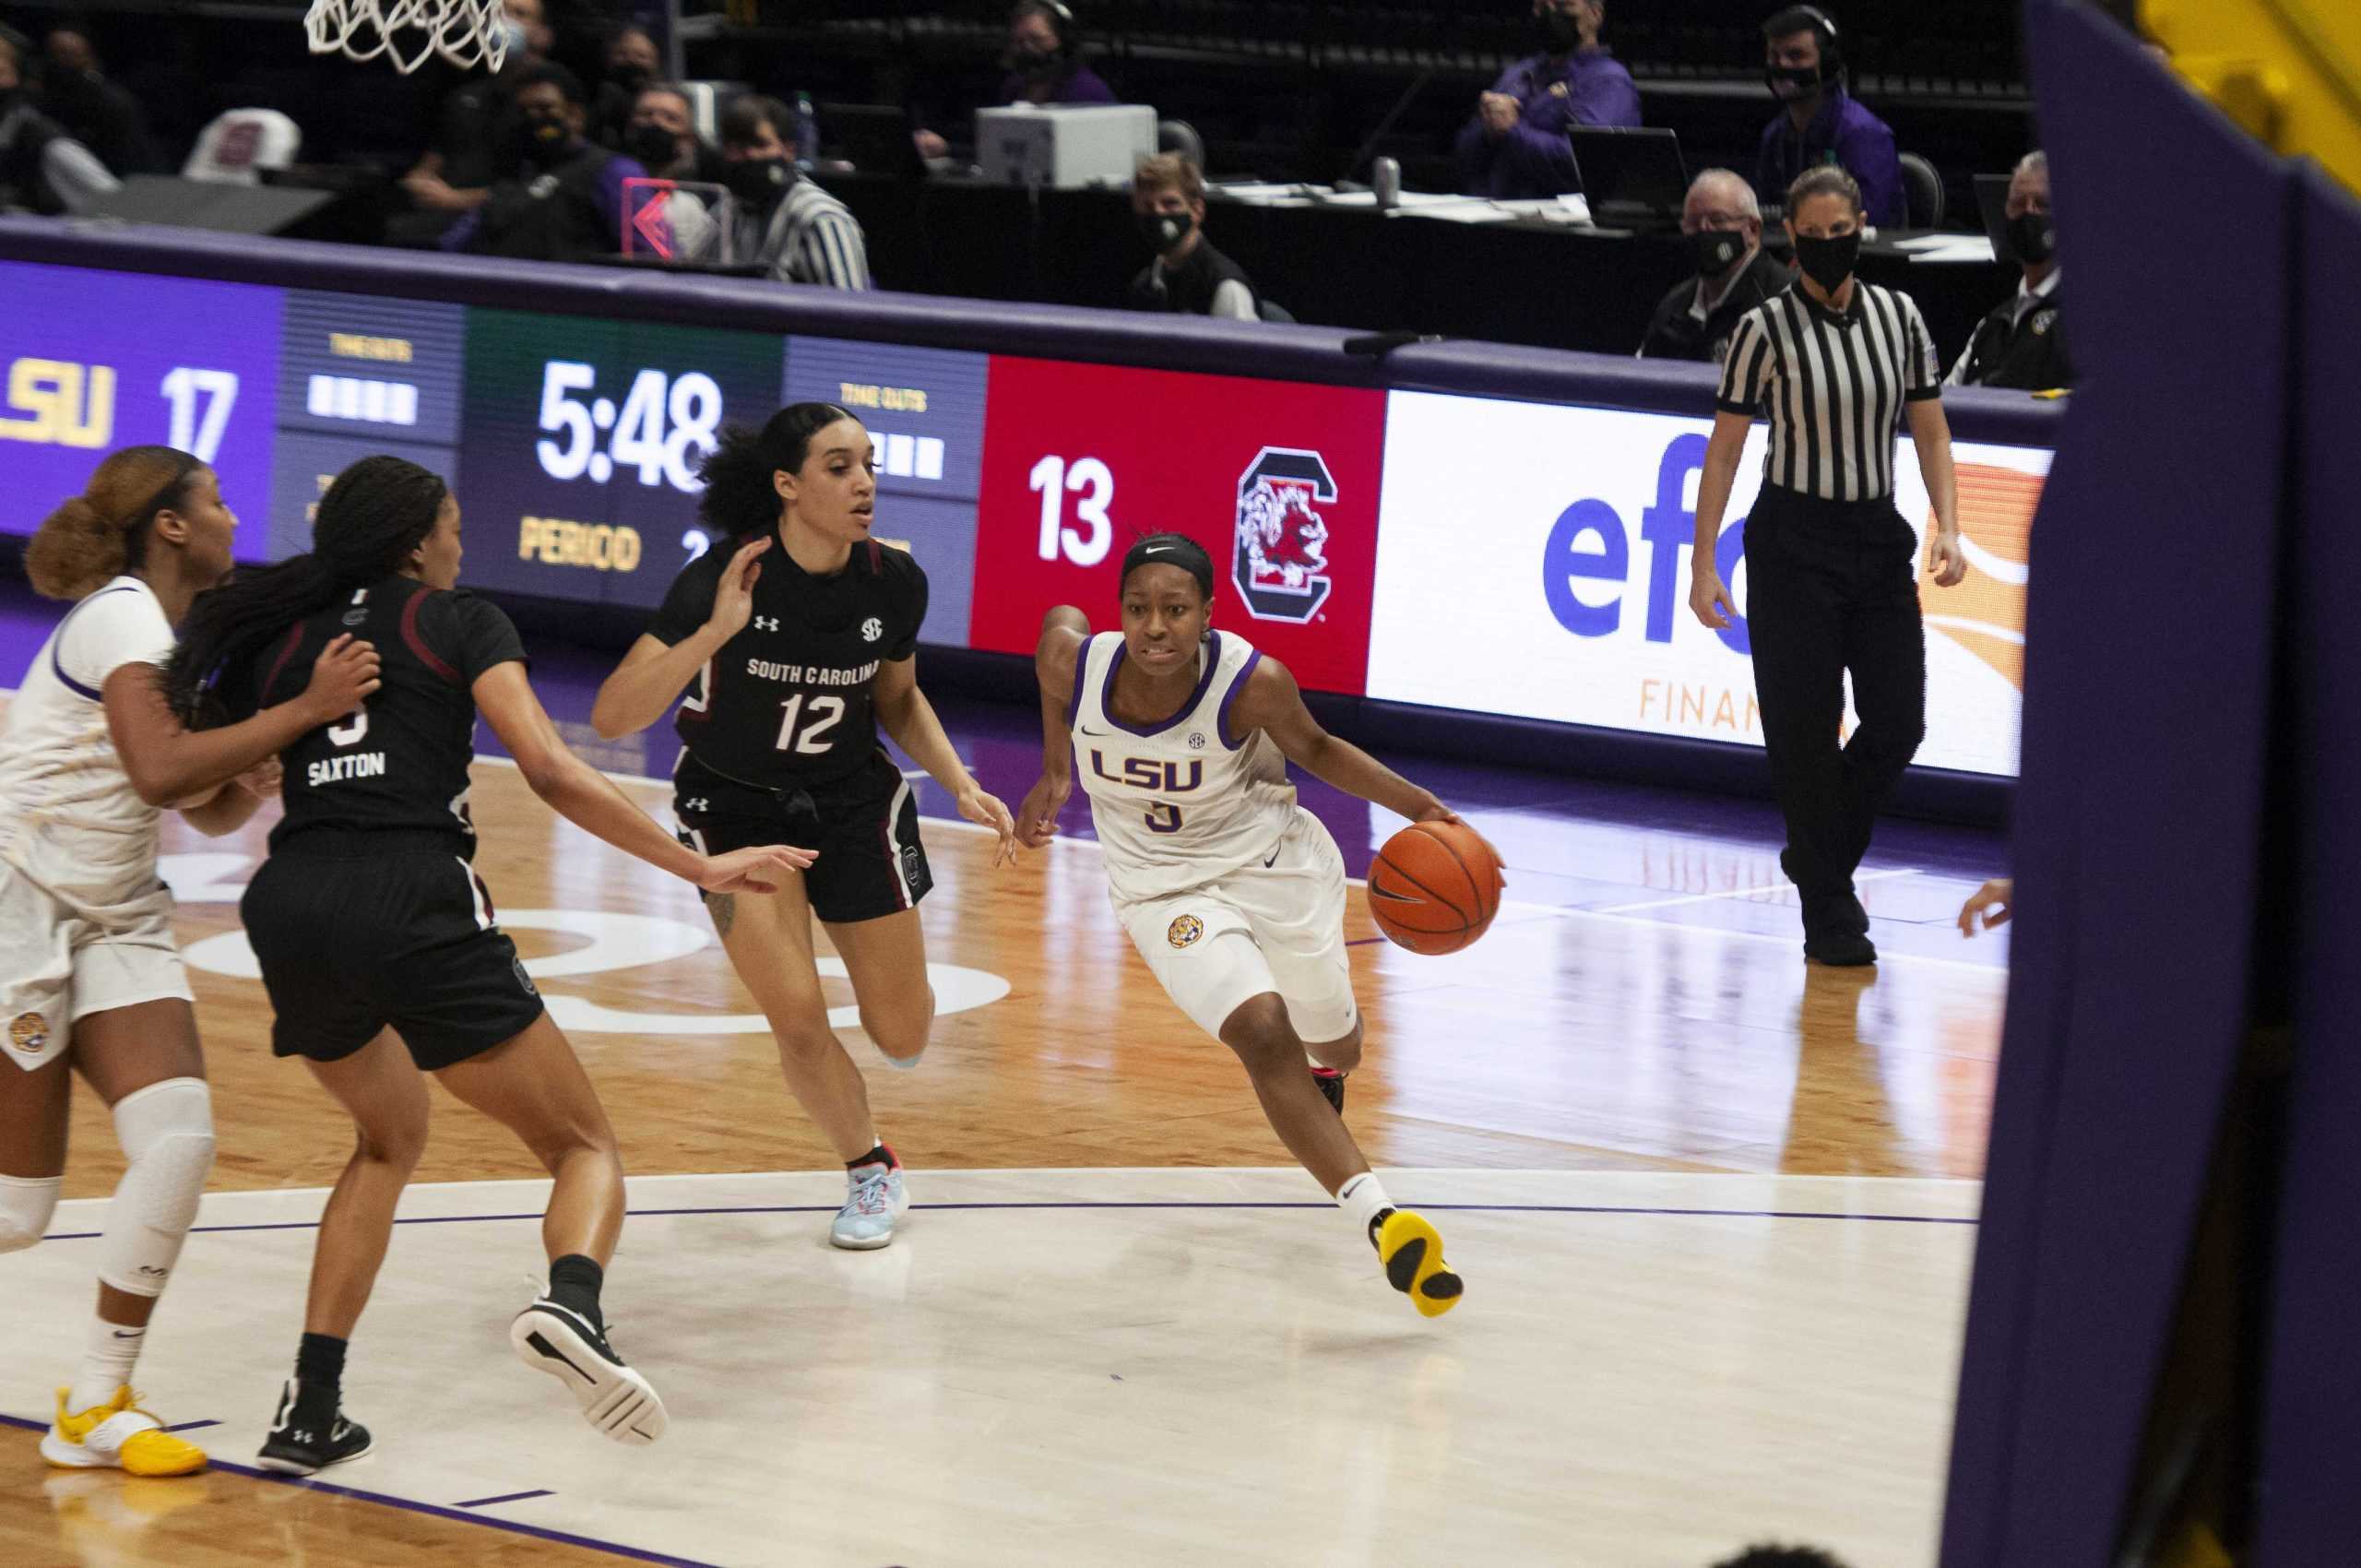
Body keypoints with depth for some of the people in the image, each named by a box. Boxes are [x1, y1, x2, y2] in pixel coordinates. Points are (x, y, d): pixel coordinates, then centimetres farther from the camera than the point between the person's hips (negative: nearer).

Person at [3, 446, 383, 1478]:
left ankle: (97, 1406, -3)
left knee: (180, 1138, -12)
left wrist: (275, 765, -3)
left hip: (114, 919, 8)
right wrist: (302, 711, -27)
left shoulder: (172, 632, 14)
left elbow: (213, 811, 17)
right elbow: (158, 771, -29)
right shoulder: (121, 617, -14)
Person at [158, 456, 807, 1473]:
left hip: (290, 905, 5)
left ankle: (312, 1409, 18)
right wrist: (700, 868, -1)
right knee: (585, 1148, 5)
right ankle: (571, 1304, -31)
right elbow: (549, 770, -3)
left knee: (390, 1138, 30)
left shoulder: (276, 635, 21)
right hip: (414, 904, -4)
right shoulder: (459, 621, 10)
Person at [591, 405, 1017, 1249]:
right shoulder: (724, 577, -26)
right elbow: (612, 716, -33)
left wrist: (962, 786, -7)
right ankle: (872, 1172, 14)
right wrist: (714, 632, -44)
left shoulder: (894, 582, -14)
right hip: (733, 808, -3)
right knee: (799, 1023, -15)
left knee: (902, 1037, 4)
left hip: (853, 800, 3)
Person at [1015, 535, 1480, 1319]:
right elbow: (1062, 619, 2)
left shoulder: (1253, 683, -27)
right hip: (1168, 890, 0)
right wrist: (1055, 773, 5)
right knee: (1263, 1034, -24)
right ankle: (1378, 1221, -26)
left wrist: (1422, 808, -19)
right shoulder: (1073, 662, -23)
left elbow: (1316, 750, -7)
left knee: (1332, 1041, 19)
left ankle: (1326, 1068, 61)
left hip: (1273, 862, 0)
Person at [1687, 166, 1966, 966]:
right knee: (1805, 729, -4)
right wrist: (1703, 564, -8)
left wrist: (1948, 529, -6)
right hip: (1793, 542, -4)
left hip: (1878, 539, 4)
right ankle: (1829, 914, 6)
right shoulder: (1766, 329, -6)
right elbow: (1723, 450, -4)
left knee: (1898, 723, 0)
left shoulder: (1899, 317, 4)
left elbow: (1931, 433, 9)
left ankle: (1817, 850, 25)